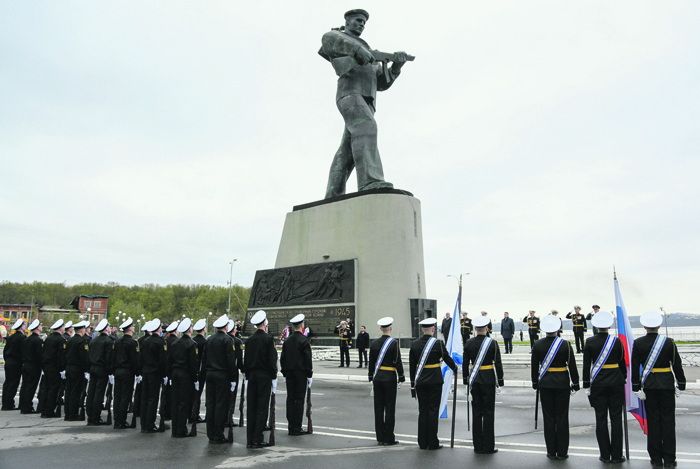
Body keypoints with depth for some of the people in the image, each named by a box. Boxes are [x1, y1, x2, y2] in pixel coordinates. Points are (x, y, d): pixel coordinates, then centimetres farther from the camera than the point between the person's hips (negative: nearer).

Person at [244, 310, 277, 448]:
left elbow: (246, 360, 10)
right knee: (262, 408, -1)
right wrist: (274, 378, -5)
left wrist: (248, 377, 16)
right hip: (264, 376, -5)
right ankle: (257, 440, -1)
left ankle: (250, 439, 12)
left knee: (251, 408, 8)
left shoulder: (249, 340, 6)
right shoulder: (268, 339, -9)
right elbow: (272, 360, -10)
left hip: (252, 376, 5)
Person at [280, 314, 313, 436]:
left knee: (290, 399, 8)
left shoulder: (287, 341, 7)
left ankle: (291, 427, 12)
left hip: (289, 373, 5)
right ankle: (297, 428, 0)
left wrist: (285, 374, 16)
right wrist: (310, 375, -4)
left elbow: (282, 358, 9)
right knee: (299, 399, -2)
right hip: (301, 373, -5)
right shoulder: (305, 340, -10)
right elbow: (308, 359, -11)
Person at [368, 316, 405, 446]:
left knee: (378, 407, 8)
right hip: (390, 378, -4)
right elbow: (398, 362, -11)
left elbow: (371, 362, 8)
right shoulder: (394, 343, -11)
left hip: (377, 378, 4)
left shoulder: (374, 343, 3)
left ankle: (380, 438, 13)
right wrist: (401, 378, -2)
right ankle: (389, 438, 6)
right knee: (390, 408, 2)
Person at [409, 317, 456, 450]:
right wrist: (455, 368, 23)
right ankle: (432, 443, 8)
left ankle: (422, 443, 14)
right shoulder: (438, 343, -10)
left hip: (420, 382, 3)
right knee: (433, 411, 3)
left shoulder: (414, 344, 0)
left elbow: (412, 366, 3)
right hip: (434, 381, -3)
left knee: (422, 411, 9)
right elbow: (447, 359, 2)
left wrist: (413, 383, 10)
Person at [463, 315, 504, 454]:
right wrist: (500, 382, 0)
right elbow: (498, 364, -8)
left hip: (474, 380, 3)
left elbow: (465, 363, 3)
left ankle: (478, 446, 13)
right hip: (488, 379, -3)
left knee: (476, 413, 9)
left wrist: (466, 381, 11)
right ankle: (488, 447, 8)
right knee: (488, 413, 4)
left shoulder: (468, 343, -1)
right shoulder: (493, 343, -9)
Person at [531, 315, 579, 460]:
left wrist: (535, 383, 13)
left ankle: (551, 452, 13)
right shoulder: (565, 344, -9)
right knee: (562, 418, 6)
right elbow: (572, 365, -5)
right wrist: (575, 383, 6)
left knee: (548, 417, 8)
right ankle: (562, 452, 11)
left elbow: (534, 366, 2)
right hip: (562, 383, -1)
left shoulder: (537, 345, -4)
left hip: (545, 384, 1)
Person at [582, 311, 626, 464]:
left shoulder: (590, 342, -6)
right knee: (616, 418, 7)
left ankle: (605, 455, 11)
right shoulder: (617, 341, -4)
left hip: (598, 384, 0)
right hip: (616, 383, 1)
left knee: (601, 419, 6)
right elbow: (622, 364, 3)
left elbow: (586, 365, -4)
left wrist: (587, 386, 2)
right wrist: (623, 379, 17)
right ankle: (616, 455, 11)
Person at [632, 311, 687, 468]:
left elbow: (635, 367, -6)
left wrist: (637, 387, -1)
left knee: (653, 420, 8)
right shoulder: (669, 342, -6)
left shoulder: (638, 343, -6)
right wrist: (681, 384, 7)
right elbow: (677, 365, -2)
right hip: (667, 384, 0)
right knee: (668, 420, 6)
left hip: (648, 386, 0)